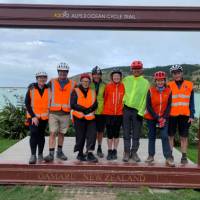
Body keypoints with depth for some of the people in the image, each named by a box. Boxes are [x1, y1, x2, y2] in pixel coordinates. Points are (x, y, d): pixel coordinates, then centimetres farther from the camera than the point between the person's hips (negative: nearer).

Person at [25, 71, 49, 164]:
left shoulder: (49, 89, 1)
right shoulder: (31, 89, -4)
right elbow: (27, 103, -4)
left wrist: (49, 113, 1)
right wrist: (33, 116, -10)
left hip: (44, 116, 2)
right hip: (33, 116, -2)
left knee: (41, 135, 9)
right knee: (34, 133, -16)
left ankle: (40, 155, 21)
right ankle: (33, 155, -10)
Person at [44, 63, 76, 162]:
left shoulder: (72, 84, 5)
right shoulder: (52, 82, 4)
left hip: (65, 113, 1)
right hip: (53, 113, -1)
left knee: (61, 133, 12)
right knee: (52, 133, -6)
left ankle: (60, 152, 25)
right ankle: (51, 154, -3)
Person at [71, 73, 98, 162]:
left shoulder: (92, 92, 14)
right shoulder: (76, 91, 2)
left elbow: (95, 105, 5)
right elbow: (73, 105, -9)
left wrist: (88, 110, -14)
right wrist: (85, 109, -15)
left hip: (90, 117, 3)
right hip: (79, 118, -3)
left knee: (92, 134, -9)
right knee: (80, 136, 3)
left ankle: (90, 153, -7)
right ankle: (80, 154, 18)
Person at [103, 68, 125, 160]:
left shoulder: (123, 86, -1)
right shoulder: (108, 86, -4)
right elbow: (105, 98, 4)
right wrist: (105, 108, 8)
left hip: (119, 113, 1)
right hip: (108, 113, -1)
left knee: (116, 133, 11)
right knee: (109, 134, 6)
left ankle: (115, 151, 22)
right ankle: (109, 151, 17)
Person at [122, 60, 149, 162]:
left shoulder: (145, 82, 3)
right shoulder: (126, 79, 8)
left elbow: (145, 98, -2)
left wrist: (141, 112, -10)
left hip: (137, 111, -1)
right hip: (126, 109, 1)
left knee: (136, 134, 6)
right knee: (126, 133, 6)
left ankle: (134, 152, 19)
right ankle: (126, 152, 17)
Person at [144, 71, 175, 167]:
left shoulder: (168, 91, -3)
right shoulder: (151, 91, -8)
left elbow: (168, 106, -1)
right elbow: (148, 106, -8)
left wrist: (164, 118, -12)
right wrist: (157, 118, -13)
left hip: (163, 118, 0)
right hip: (151, 117, 0)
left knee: (165, 136, -9)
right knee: (152, 137, 9)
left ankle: (168, 158, -6)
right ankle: (151, 156, 21)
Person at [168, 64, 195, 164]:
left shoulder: (189, 85, 5)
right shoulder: (169, 85, 2)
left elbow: (191, 101, 6)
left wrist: (192, 115, 0)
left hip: (185, 115, 0)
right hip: (172, 115, 0)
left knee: (184, 137, 7)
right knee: (170, 136, 7)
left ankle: (184, 157, 15)